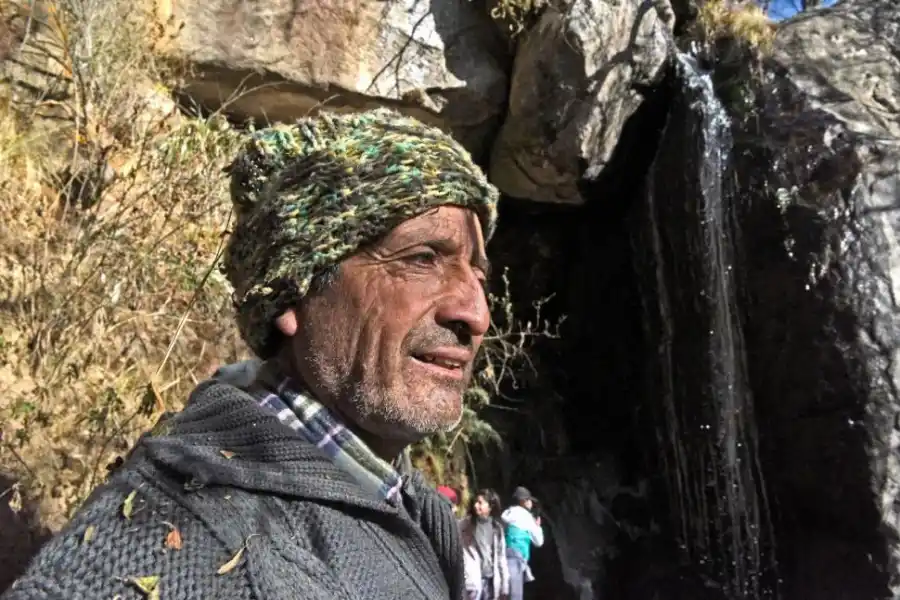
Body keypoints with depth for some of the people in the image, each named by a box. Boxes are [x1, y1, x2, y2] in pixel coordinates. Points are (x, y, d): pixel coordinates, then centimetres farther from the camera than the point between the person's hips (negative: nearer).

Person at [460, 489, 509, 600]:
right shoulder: (465, 524, -2)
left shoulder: (497, 527, 11)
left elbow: (501, 556, 13)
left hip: (491, 579, 4)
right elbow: (460, 552, -6)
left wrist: (504, 584, 9)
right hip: (474, 578, -4)